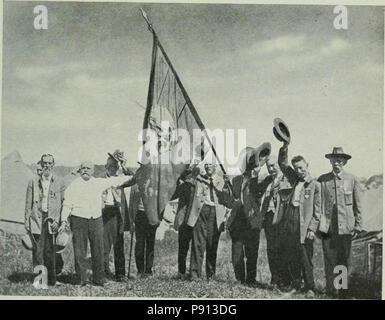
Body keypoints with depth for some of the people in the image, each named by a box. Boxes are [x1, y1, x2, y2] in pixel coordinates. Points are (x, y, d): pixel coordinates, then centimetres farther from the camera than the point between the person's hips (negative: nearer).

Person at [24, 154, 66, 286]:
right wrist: (27, 221, 3)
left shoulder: (59, 182, 7)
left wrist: (63, 221, 0)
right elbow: (28, 203, 9)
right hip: (37, 219, 1)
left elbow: (63, 203, 8)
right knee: (38, 250, 0)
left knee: (51, 251, -1)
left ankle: (52, 279, 9)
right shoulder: (33, 182, 8)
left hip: (53, 220, 0)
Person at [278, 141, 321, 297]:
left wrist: (312, 228, -11)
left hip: (304, 226, -6)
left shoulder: (315, 185, -2)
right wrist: (285, 147, 6)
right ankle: (295, 283, 23)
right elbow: (283, 164, 20)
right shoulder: (295, 180, 14)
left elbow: (317, 210, -4)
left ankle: (310, 288, 9)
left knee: (305, 258, -2)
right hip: (290, 222, 6)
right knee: (290, 256, 9)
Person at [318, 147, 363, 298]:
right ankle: (331, 290, 10)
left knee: (344, 260, 5)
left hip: (346, 227, 0)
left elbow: (358, 205, 7)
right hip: (328, 227, 0)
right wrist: (317, 225, 1)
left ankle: (343, 290, 17)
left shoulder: (352, 180, 5)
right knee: (330, 260, 1)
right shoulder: (322, 180, 5)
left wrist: (357, 226, 3)